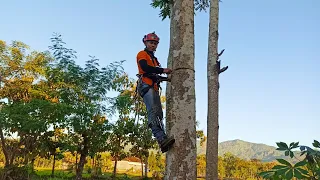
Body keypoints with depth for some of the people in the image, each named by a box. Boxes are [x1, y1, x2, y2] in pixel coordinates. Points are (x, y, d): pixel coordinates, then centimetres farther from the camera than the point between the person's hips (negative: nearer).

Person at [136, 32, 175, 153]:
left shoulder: (154, 59, 34)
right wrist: (163, 70, -13)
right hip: (146, 86, -9)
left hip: (154, 88, 9)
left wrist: (167, 76, 9)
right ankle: (162, 138, -37)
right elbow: (145, 68, -12)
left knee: (158, 114, -3)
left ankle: (163, 141, -9)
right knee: (153, 111, -24)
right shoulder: (142, 54, 9)